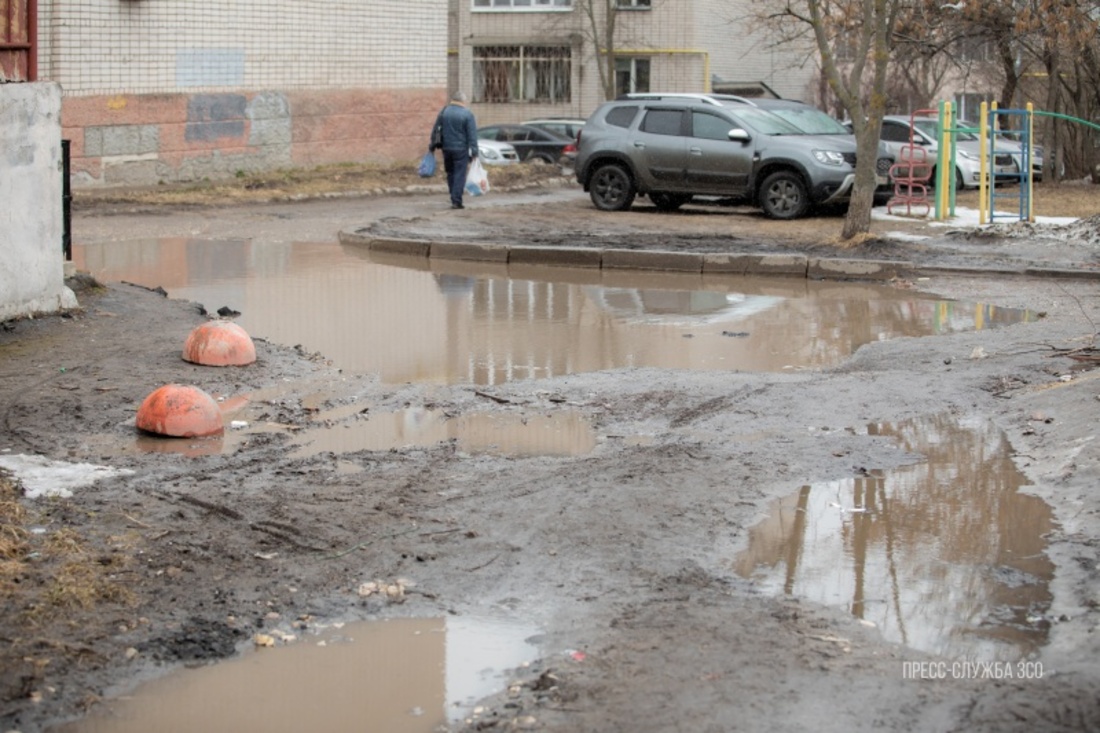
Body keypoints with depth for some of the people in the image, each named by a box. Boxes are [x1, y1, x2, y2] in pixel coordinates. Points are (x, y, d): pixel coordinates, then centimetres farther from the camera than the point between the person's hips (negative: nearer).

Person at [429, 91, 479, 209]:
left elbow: (435, 130, 8)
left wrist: (432, 145, 17)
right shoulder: (467, 114, -7)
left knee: (450, 173, 16)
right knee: (460, 175, -2)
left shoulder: (444, 112, 4)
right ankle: (456, 201, -8)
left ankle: (454, 198, 21)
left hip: (447, 148, 4)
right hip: (461, 149, -4)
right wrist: (474, 152, -8)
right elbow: (472, 134, -10)